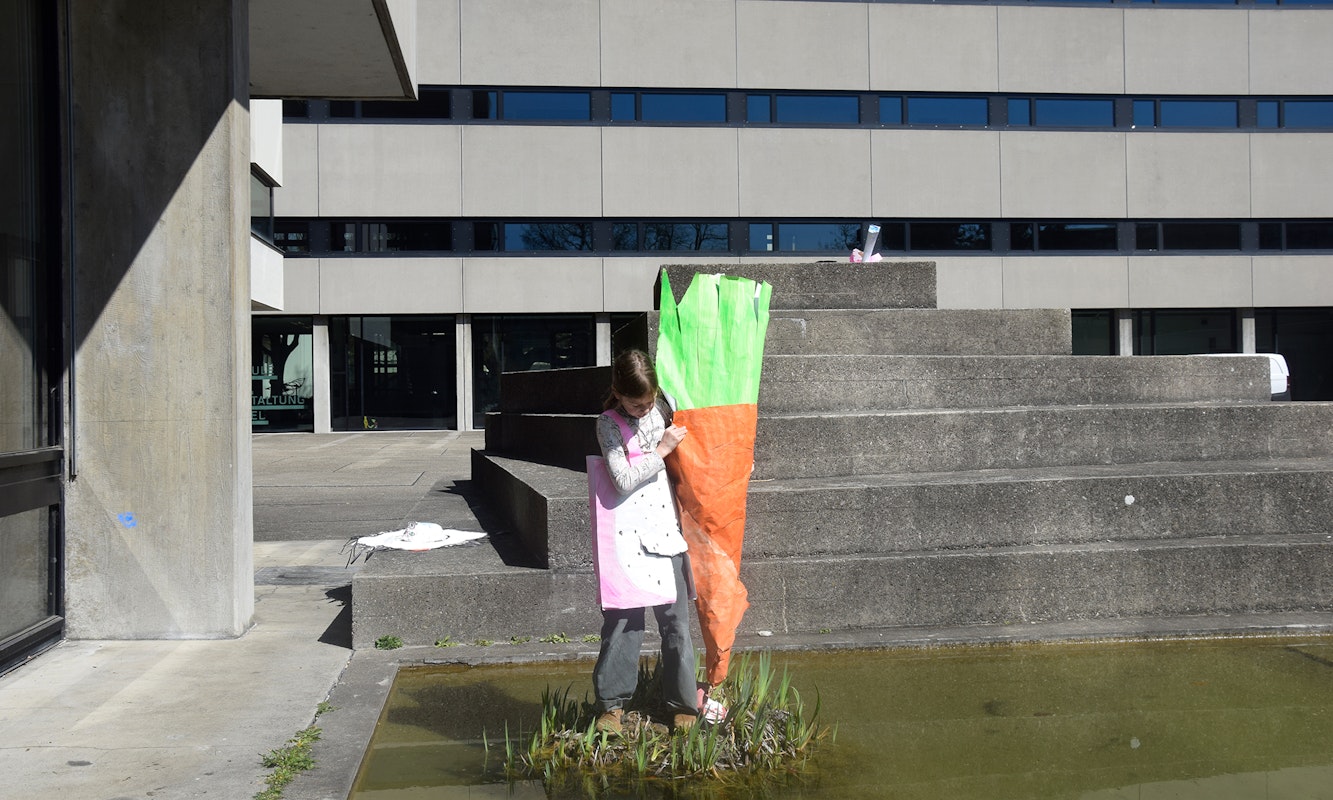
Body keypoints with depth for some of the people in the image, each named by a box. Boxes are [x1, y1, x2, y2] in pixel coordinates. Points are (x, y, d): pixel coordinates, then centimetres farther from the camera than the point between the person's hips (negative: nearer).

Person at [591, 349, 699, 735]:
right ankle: (612, 703, 13)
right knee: (621, 620, 1)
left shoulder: (663, 407, 6)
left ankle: (683, 703, 16)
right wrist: (661, 450, -14)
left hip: (666, 529, 3)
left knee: (676, 621, 6)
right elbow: (624, 481, -17)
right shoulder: (609, 424, -6)